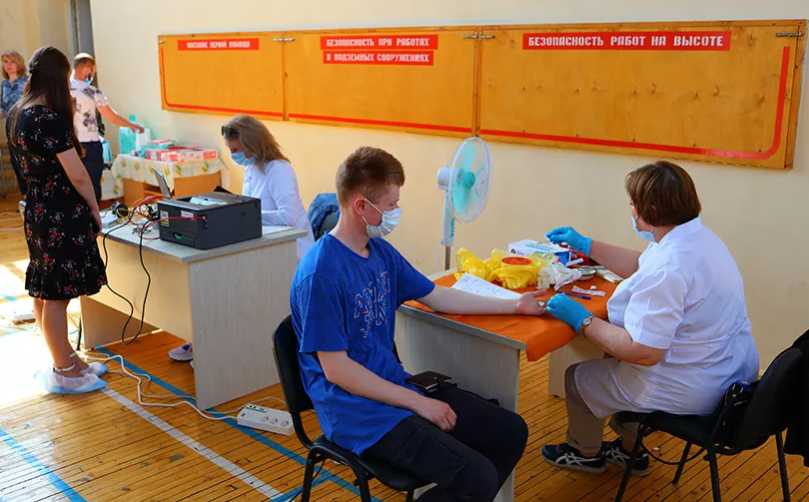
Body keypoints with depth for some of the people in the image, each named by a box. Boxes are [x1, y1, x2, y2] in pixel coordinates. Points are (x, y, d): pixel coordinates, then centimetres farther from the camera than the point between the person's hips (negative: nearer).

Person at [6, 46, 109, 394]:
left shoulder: (15, 115, 9)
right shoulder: (50, 120, -19)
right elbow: (76, 174, -18)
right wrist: (94, 209, -5)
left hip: (36, 211, 9)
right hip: (62, 215, -9)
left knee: (43, 293, 16)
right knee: (56, 296, 1)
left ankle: (67, 359, 32)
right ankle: (63, 374, 13)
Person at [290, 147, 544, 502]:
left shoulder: (382, 253, 5)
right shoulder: (320, 275, -20)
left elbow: (438, 297, 17)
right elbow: (336, 370, -19)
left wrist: (515, 305, 18)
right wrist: (418, 402, -16)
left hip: (397, 387, 9)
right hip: (358, 411, -8)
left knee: (510, 433, 4)